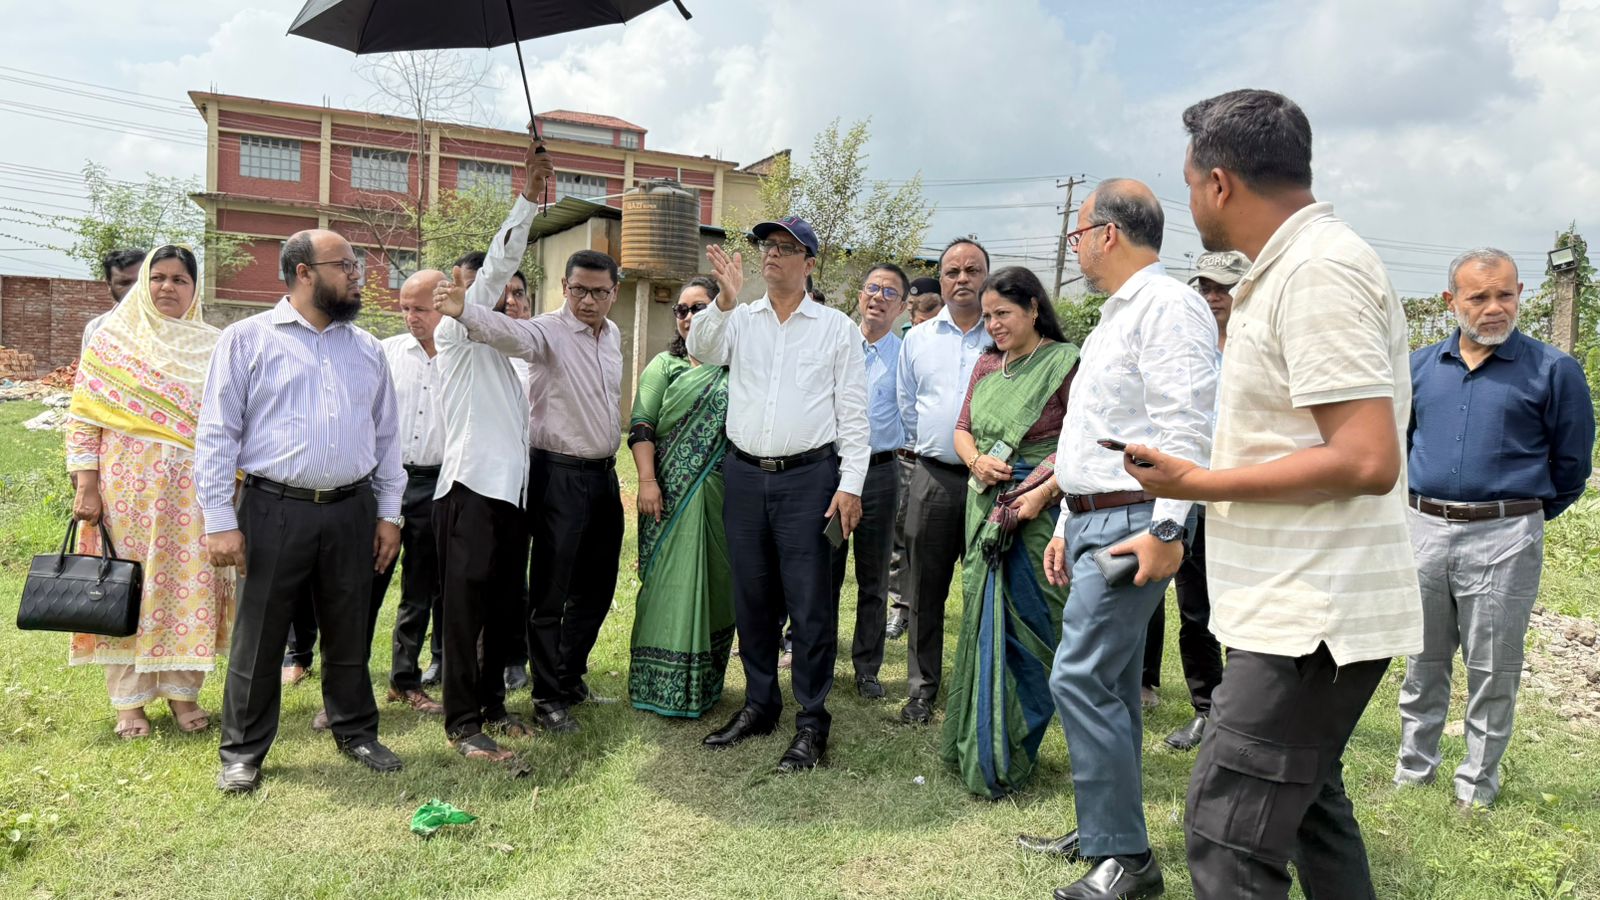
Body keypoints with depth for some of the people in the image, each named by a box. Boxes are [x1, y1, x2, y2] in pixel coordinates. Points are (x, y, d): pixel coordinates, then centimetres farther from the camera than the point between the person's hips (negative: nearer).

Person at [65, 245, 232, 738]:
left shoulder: (212, 346, 7)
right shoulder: (111, 338, 3)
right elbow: (84, 419, 0)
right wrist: (86, 486, -7)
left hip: (191, 491, 1)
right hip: (128, 487, -1)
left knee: (191, 585, 4)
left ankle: (182, 689, 18)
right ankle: (128, 698, 17)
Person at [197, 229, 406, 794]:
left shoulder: (367, 349, 11)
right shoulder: (248, 339, -1)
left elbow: (386, 436, 13)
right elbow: (217, 434, -3)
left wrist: (389, 514, 8)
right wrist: (220, 522, -8)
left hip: (351, 510, 3)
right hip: (274, 510, -3)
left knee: (350, 633, 13)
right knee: (258, 636, 7)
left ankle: (357, 732, 29)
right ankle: (243, 751, 22)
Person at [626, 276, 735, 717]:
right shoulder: (664, 366, 6)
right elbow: (641, 427, -1)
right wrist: (647, 481, -13)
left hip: (722, 497, 2)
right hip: (672, 495, -1)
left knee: (714, 583, 8)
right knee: (670, 582, -2)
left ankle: (707, 681, 21)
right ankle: (665, 685, 8)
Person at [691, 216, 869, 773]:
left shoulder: (836, 328, 3)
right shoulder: (740, 320, 11)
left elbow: (852, 412, 0)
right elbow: (703, 351, -8)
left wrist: (851, 486, -7)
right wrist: (725, 299, -24)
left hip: (808, 477, -3)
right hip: (745, 475, 4)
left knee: (810, 605, -1)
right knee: (752, 599, 13)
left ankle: (812, 722, 10)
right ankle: (759, 705, 28)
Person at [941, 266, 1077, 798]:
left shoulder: (1064, 362, -7)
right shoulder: (987, 364, 13)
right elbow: (962, 428, 18)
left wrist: (1043, 493, -19)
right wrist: (978, 461, -2)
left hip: (1038, 514, -6)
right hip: (987, 510, 6)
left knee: (1026, 630, 0)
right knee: (985, 623, 11)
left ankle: (1005, 758, 13)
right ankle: (980, 746, 24)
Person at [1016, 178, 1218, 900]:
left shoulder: (1167, 305, -10)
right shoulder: (1114, 318, 22)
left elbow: (1186, 428, -21)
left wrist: (1167, 528, -25)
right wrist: (1066, 528, 22)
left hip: (1133, 526, -10)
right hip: (1092, 520, 10)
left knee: (1081, 679, -12)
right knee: (1109, 684, 14)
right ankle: (1101, 832, 25)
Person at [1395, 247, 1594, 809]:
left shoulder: (1553, 371, -3)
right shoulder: (1420, 366, 7)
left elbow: (1571, 464, 4)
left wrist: (1525, 515, 11)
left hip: (1503, 539, -3)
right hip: (1422, 530, 3)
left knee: (1492, 671, 6)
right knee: (1422, 662, 13)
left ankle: (1478, 783, 20)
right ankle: (1413, 769, 26)